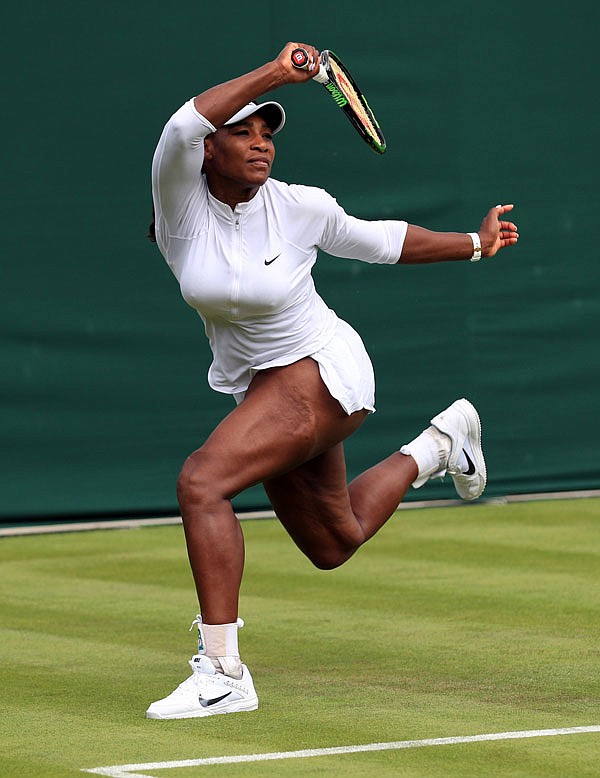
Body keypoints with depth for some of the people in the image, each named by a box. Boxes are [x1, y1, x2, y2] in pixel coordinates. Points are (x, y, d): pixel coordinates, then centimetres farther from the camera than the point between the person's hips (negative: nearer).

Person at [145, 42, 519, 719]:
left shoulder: (300, 207, -12)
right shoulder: (182, 201, -10)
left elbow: (379, 240, 7)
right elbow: (182, 127, -33)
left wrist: (475, 244, 15)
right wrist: (275, 73, -37)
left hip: (321, 371, -5)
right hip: (259, 386, 5)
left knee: (200, 483, -27)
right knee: (333, 545, 24)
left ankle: (222, 673, -27)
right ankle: (439, 444, 49)